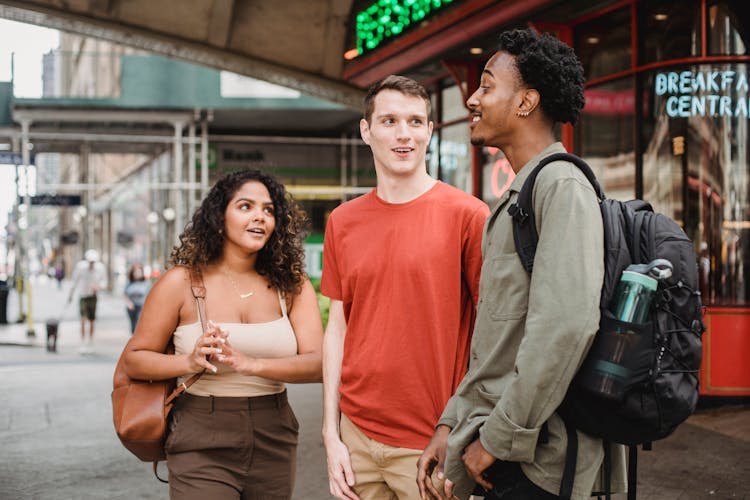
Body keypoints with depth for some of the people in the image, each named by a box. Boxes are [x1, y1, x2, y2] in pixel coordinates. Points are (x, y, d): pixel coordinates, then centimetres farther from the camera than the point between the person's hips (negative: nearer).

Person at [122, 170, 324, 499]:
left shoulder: (292, 286, 2)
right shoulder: (182, 282, -4)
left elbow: (319, 363, -9)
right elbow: (134, 360, 0)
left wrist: (251, 364, -26)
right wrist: (190, 362, -20)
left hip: (274, 444, 3)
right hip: (202, 448, -3)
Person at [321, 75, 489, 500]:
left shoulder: (467, 215, -7)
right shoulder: (343, 222, 6)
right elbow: (337, 328, 9)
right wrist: (332, 436, 5)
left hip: (433, 444, -4)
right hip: (356, 439, 4)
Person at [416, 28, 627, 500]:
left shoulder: (563, 186, -14)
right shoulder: (516, 199, 17)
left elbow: (567, 325, -26)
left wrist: (499, 438, -20)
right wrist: (451, 425, 14)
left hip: (534, 460, -9)